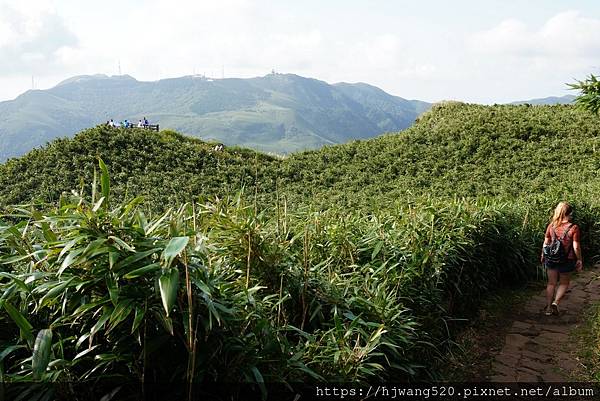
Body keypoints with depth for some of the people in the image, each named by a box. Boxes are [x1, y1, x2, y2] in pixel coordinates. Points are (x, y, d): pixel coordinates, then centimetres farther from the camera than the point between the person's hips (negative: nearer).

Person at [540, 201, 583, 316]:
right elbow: (576, 247, -12)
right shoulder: (574, 228, -14)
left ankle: (548, 307, 16)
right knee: (564, 283, 17)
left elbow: (546, 243, 2)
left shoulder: (551, 226, -4)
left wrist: (543, 256, 15)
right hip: (567, 260, -3)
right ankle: (555, 302, 0)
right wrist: (579, 260, 0)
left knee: (551, 283, 14)